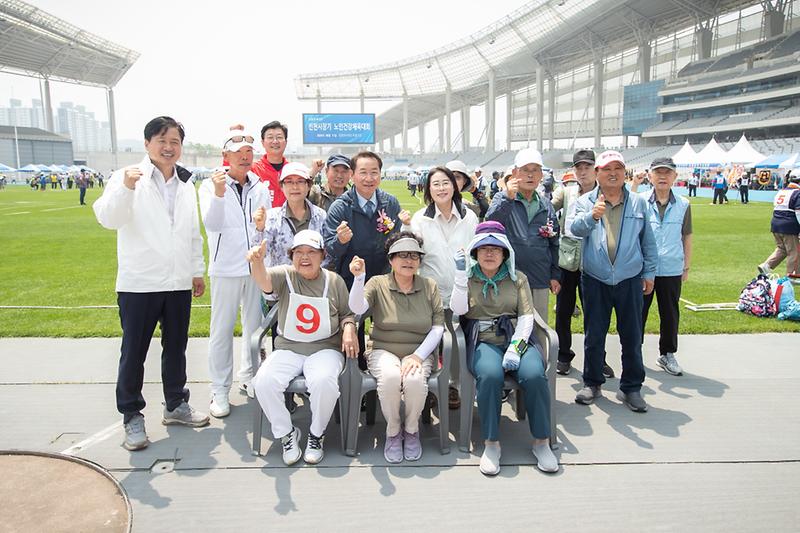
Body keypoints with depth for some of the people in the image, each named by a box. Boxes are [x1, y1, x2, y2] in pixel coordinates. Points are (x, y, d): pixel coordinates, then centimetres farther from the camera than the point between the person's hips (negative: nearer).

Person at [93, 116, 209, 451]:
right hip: (139, 284, -5)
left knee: (176, 347, 15)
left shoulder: (186, 185, 11)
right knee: (134, 352, 6)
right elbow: (108, 219, -21)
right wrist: (126, 188, -37)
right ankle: (132, 417, 20)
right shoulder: (127, 178, -6)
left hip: (179, 283, 5)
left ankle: (176, 405, 30)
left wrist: (198, 271, 16)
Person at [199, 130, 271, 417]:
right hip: (226, 267, -3)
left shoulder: (261, 187, 8)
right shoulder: (210, 186, -3)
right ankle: (220, 390, 11)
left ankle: (249, 376, 31)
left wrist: (264, 226, -13)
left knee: (255, 326, 13)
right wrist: (219, 194, -28)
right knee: (222, 329, 1)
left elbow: (269, 229, 10)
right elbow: (211, 224, -15)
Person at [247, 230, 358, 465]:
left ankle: (316, 434, -3)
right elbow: (264, 281, -23)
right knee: (264, 381, -26)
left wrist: (349, 328, -9)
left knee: (324, 381, -32)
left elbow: (346, 313, 15)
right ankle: (286, 433, 0)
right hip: (287, 349, 1)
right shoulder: (284, 275, 1)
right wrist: (257, 261, -46)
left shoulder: (334, 281, 5)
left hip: (325, 349, -1)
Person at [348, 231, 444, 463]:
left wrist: (418, 355, -12)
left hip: (420, 352, 1)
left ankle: (411, 430, -1)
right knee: (390, 377, -34)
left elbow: (438, 326, 1)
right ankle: (393, 431, -5)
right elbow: (357, 308, -16)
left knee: (415, 379, -32)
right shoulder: (378, 283, 2)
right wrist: (358, 278, -33)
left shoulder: (429, 286, 6)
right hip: (384, 350, -1)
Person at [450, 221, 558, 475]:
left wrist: (515, 348, -12)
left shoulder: (517, 278, 15)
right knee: (490, 375, -33)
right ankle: (491, 443, -22)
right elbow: (458, 309, -3)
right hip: (483, 342, -1)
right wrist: (461, 275, -11)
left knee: (534, 374, -29)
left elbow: (526, 316, 4)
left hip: (516, 339, 1)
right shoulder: (468, 278, 15)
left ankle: (542, 441, -13)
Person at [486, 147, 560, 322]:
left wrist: (555, 275, 12)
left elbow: (554, 243, 15)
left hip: (540, 281, 4)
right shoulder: (503, 200, 1)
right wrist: (508, 198, -28)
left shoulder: (546, 206, 12)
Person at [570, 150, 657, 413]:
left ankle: (631, 387, 21)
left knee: (632, 337, 7)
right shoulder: (586, 202, 1)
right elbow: (576, 228, -17)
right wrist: (592, 217, -37)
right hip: (595, 280, -1)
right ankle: (592, 383, 25)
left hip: (630, 280, 1)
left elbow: (648, 241, 10)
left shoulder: (638, 203, 6)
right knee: (594, 336, 9)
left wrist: (649, 273, 8)